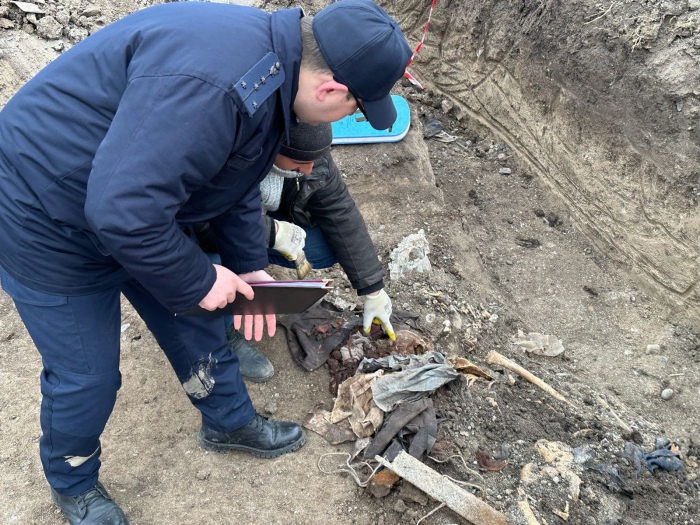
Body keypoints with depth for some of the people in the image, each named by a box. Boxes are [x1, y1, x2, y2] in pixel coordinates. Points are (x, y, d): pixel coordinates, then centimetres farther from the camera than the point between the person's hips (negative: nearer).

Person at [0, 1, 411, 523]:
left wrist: (249, 266, 12)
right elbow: (124, 211, -39)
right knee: (86, 376, 8)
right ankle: (72, 483, 39)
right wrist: (198, 281, -23)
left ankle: (230, 421, 45)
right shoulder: (209, 85, -38)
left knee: (196, 325, 19)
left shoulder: (273, 61, -4)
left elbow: (236, 182, 10)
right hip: (49, 221, -8)